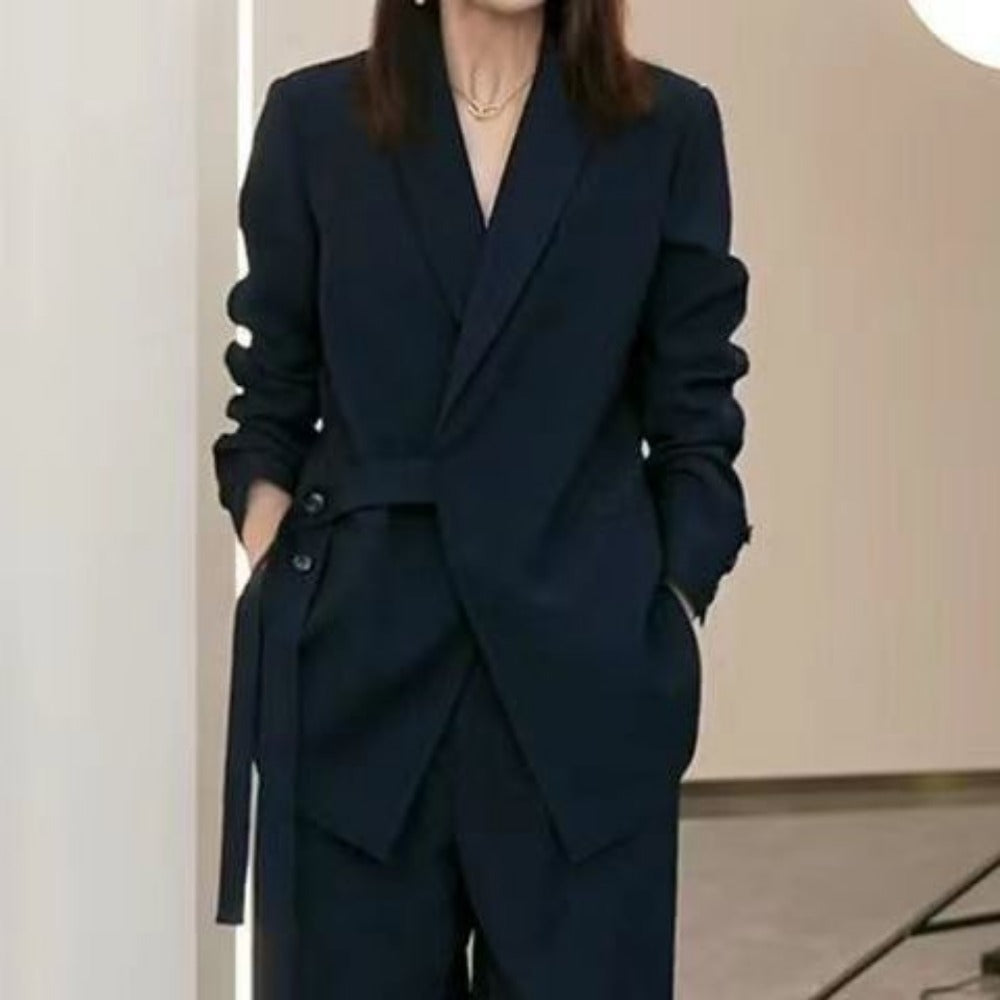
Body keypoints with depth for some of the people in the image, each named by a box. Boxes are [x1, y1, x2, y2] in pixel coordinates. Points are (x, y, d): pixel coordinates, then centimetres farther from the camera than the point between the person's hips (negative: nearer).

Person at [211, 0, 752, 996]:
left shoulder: (667, 127, 3)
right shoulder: (312, 118, 4)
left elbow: (695, 417, 5)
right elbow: (271, 405, 8)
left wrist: (675, 615, -3)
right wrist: (271, 589, -5)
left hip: (582, 656, 0)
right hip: (354, 658, 1)